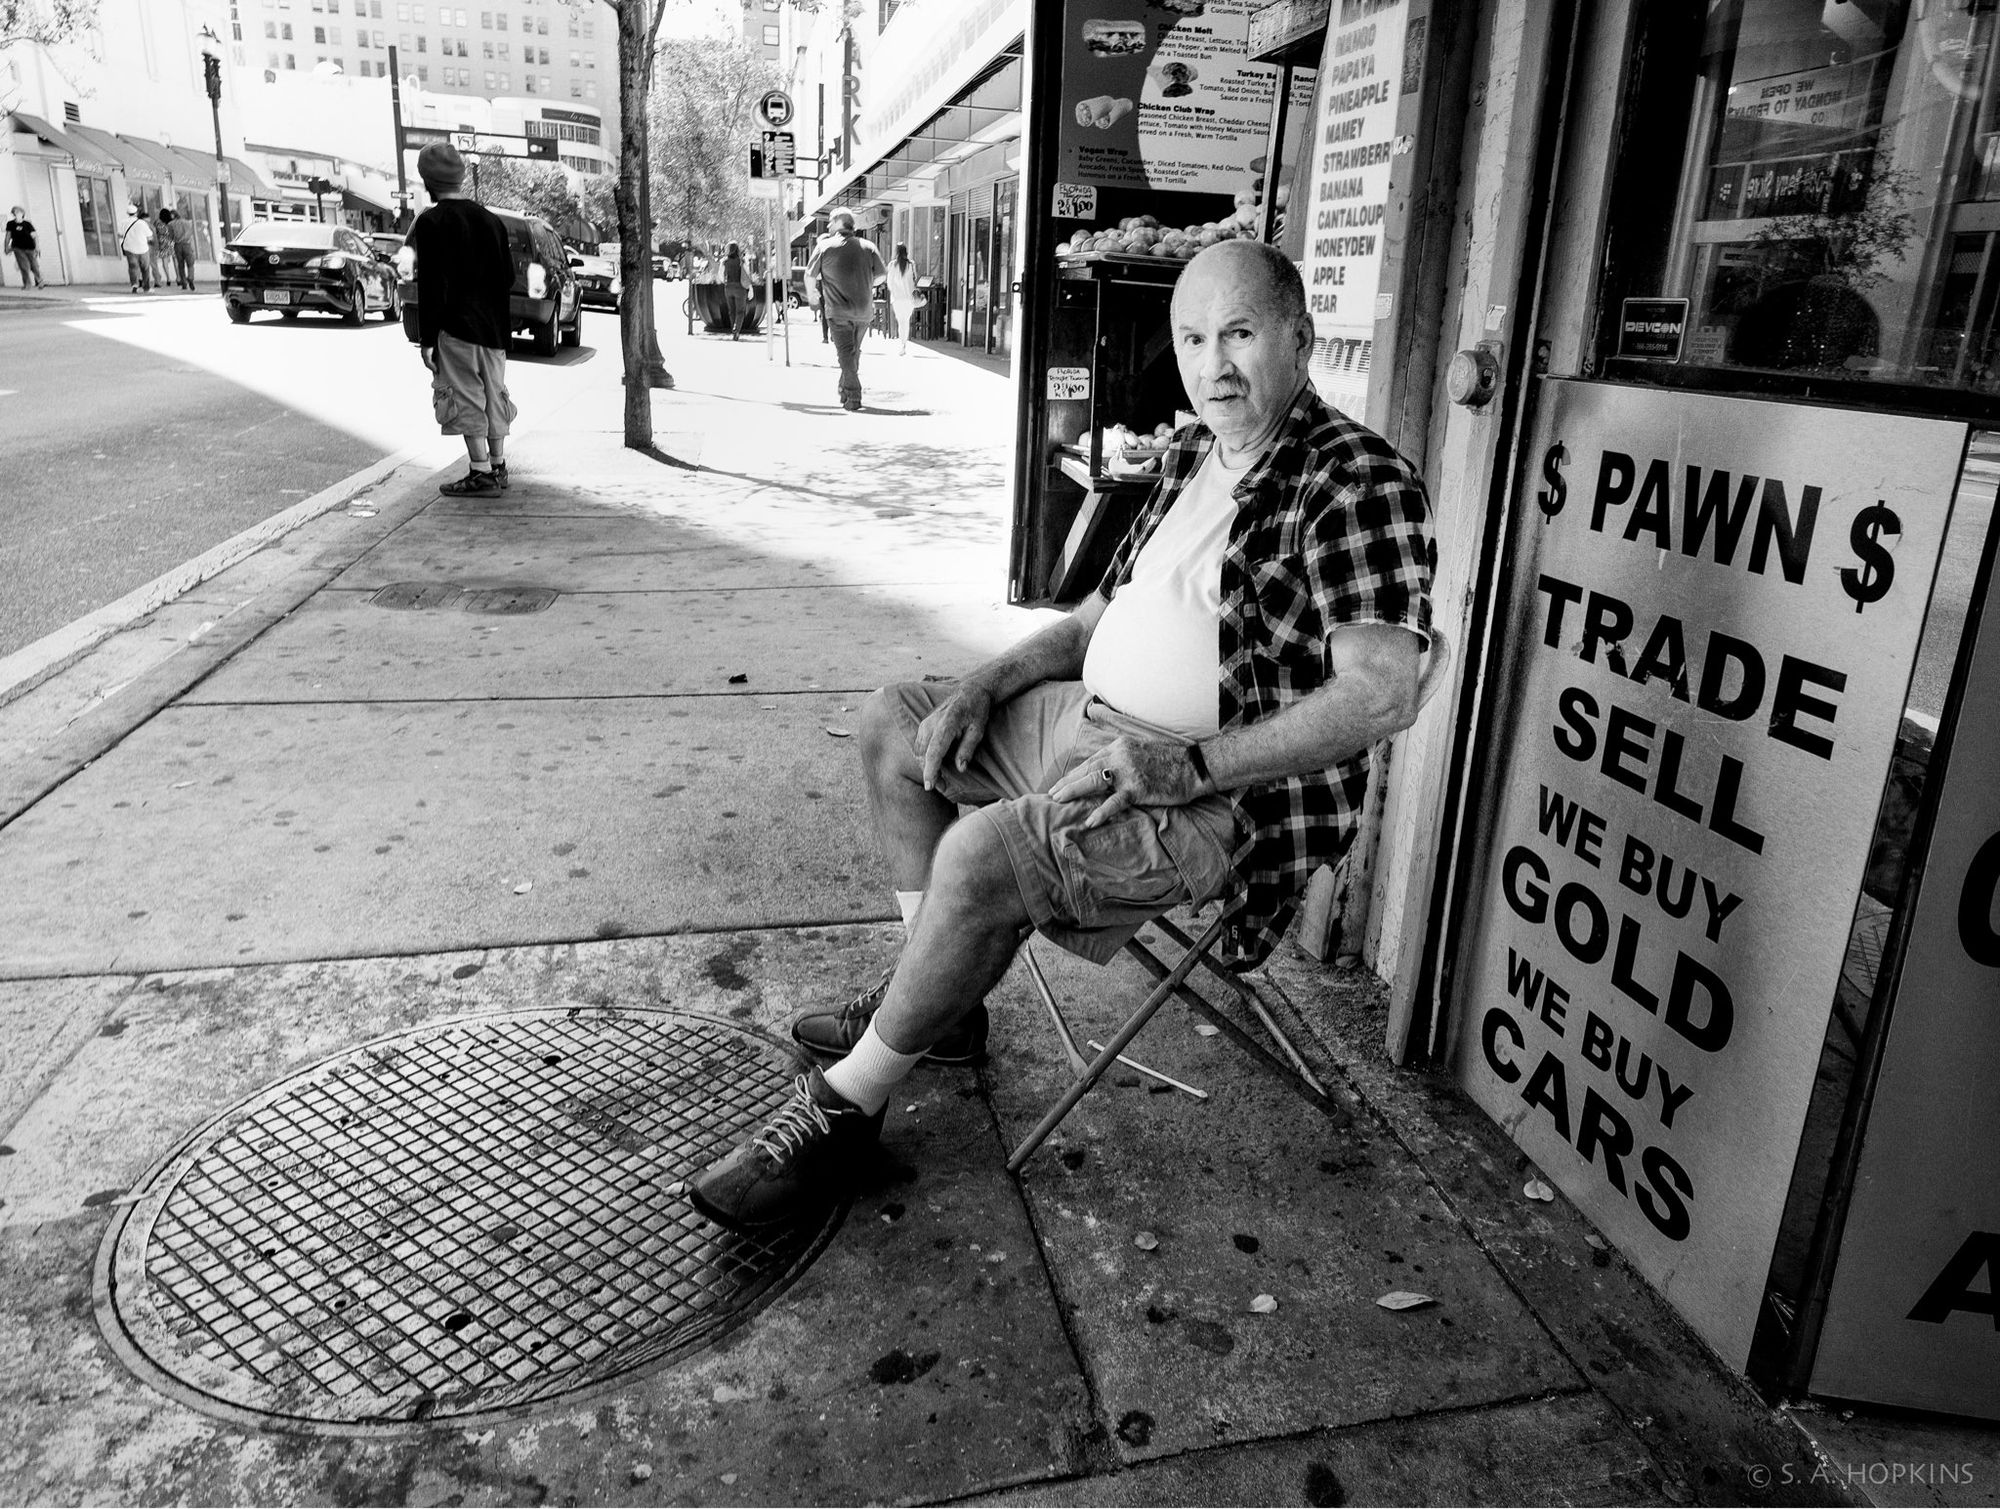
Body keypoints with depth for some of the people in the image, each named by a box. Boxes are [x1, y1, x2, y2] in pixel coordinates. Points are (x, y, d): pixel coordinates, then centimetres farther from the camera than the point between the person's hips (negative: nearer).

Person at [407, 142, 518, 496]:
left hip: (456, 328, -6)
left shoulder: (431, 223, -10)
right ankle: (498, 467, 18)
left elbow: (431, 286, -13)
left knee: (466, 400, -3)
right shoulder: (490, 219, 9)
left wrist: (426, 339, -9)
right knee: (493, 395, 13)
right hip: (493, 327, 7)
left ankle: (480, 472, -3)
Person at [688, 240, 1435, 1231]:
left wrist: (1188, 767, -29)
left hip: (1223, 795, -10)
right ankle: (941, 1000, 16)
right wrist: (988, 685, 5)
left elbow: (1379, 695, -26)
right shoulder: (1193, 454, 11)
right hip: (1091, 721, 10)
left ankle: (846, 1106, -8)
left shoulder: (1356, 482, -16)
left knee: (979, 852, -32)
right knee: (892, 722, 13)